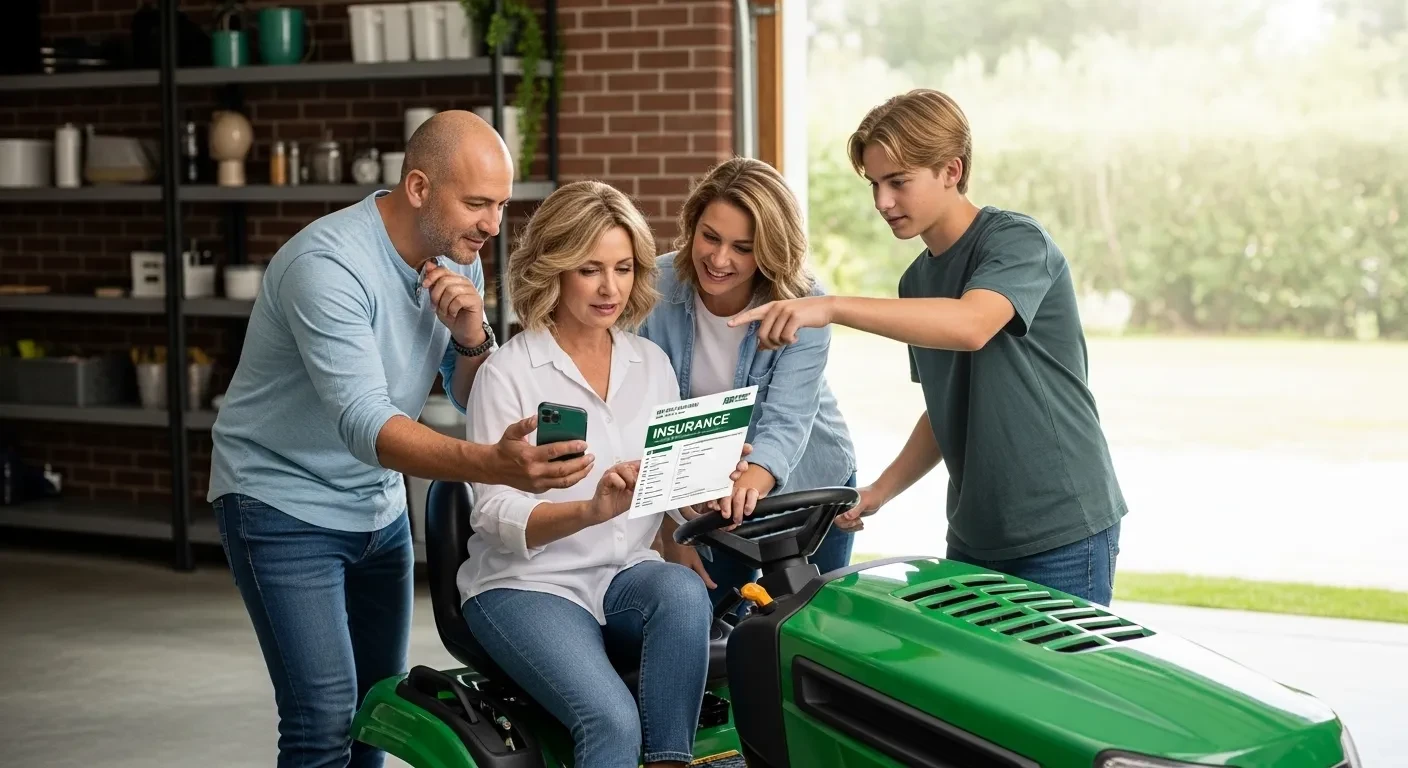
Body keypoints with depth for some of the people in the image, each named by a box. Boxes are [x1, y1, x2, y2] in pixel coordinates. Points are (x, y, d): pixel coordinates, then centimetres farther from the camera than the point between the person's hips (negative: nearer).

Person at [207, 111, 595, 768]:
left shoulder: (457, 261, -1)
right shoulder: (328, 264, -27)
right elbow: (365, 425, -37)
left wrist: (471, 337, -18)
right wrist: (493, 465, -52)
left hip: (379, 509, 8)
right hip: (285, 504, -8)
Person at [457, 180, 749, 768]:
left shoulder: (651, 364, 10)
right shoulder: (509, 374, -6)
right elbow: (496, 519, -13)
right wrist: (592, 509, -31)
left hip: (626, 577, 5)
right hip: (528, 585, -4)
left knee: (683, 592, -31)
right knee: (612, 720, -30)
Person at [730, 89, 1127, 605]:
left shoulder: (1017, 241, -11)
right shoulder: (917, 282, 13)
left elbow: (970, 325, -32)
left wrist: (831, 307, -39)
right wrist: (880, 492, 5)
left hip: (1062, 530, -7)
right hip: (974, 535, 7)